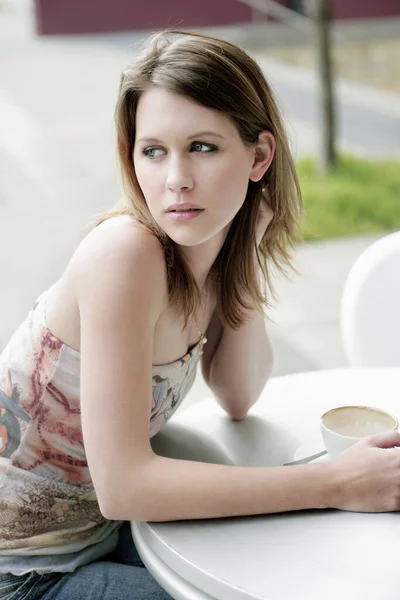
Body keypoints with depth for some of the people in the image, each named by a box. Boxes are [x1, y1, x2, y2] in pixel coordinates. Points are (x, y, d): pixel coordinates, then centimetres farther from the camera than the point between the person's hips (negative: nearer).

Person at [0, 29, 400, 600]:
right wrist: (335, 483, -27)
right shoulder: (127, 252, -29)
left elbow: (237, 398, 1)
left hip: (100, 528, 7)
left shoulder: (219, 239, -6)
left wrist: (247, 253, -12)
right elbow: (122, 485, -29)